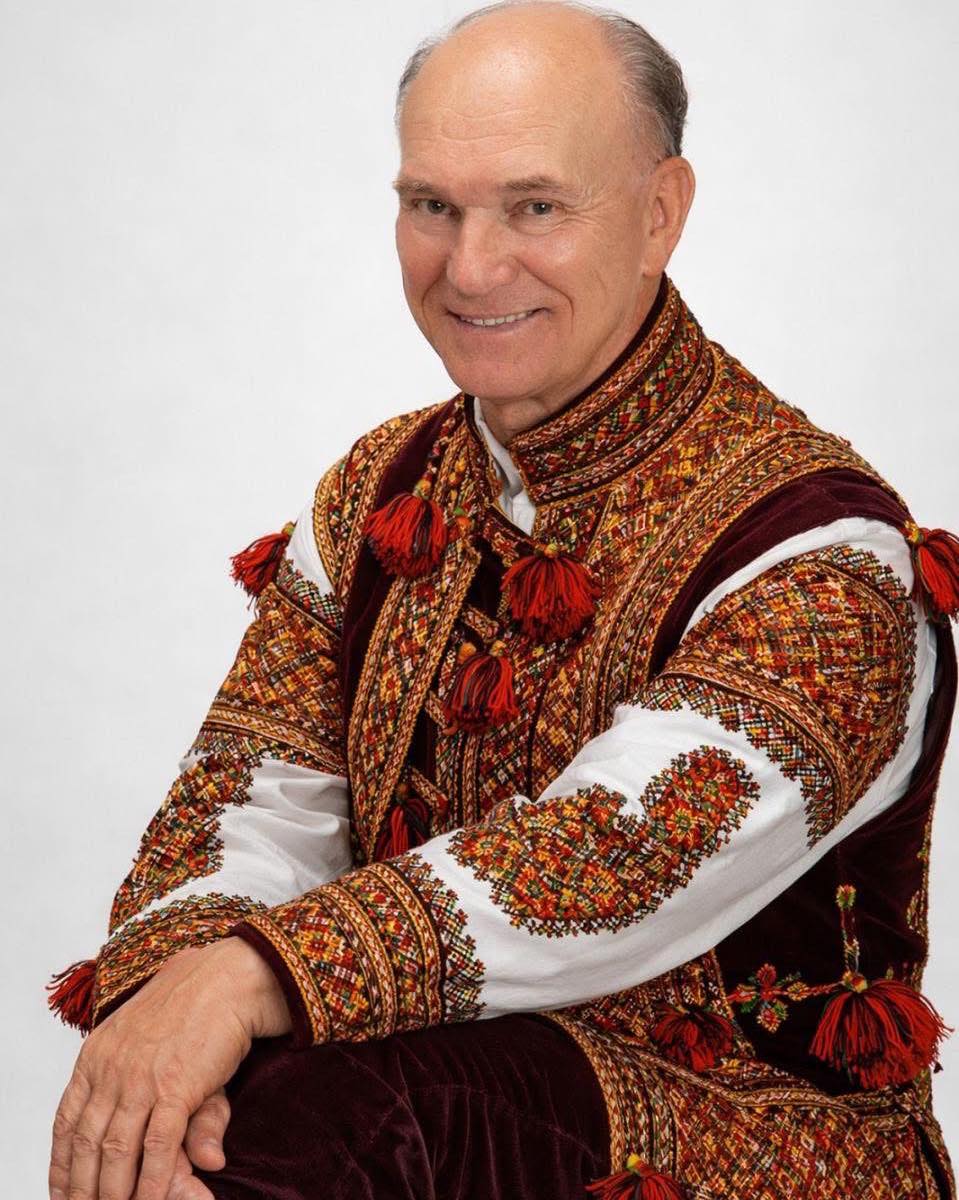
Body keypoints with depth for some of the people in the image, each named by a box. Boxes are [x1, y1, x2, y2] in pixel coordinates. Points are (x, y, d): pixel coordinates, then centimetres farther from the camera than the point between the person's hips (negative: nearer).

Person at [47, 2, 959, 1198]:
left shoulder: (821, 553, -12)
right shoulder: (383, 493, 9)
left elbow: (628, 856, -26)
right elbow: (255, 794, -2)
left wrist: (259, 973, -36)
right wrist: (166, 985, -24)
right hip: (439, 1072, 4)